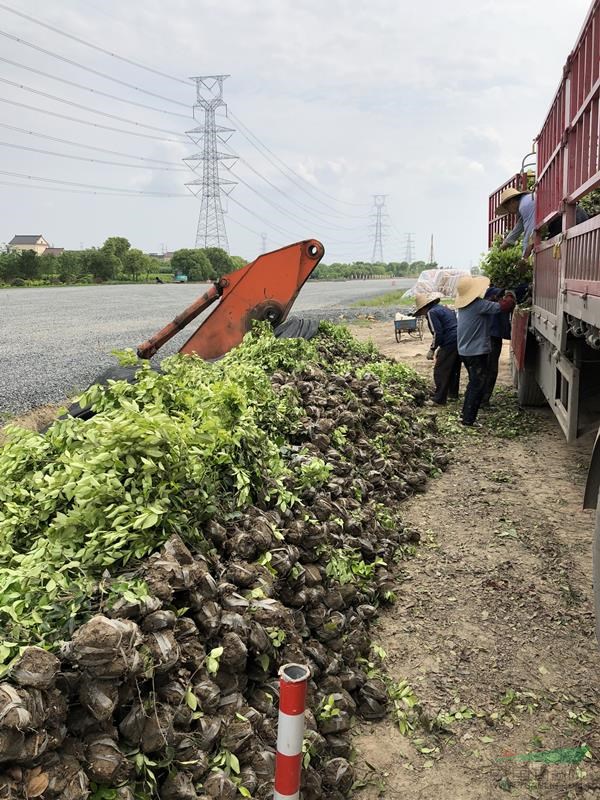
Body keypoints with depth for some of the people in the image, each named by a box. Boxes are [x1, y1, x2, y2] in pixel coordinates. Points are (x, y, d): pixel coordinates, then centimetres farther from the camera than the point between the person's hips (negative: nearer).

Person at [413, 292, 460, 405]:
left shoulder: (431, 313, -8)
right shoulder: (444, 308, 21)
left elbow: (437, 333, -15)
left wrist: (432, 349, -6)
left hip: (450, 344, -9)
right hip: (460, 341, 9)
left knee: (440, 371, -1)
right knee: (454, 369, 22)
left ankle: (439, 399, 2)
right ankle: (453, 394, 34)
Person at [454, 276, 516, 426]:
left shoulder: (462, 306, 5)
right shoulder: (479, 305, -20)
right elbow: (504, 306, -21)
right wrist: (509, 296, -1)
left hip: (464, 351, 9)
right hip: (477, 352, -9)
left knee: (473, 383, 22)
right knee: (478, 386, 0)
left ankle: (466, 414, 28)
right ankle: (468, 419, 1)